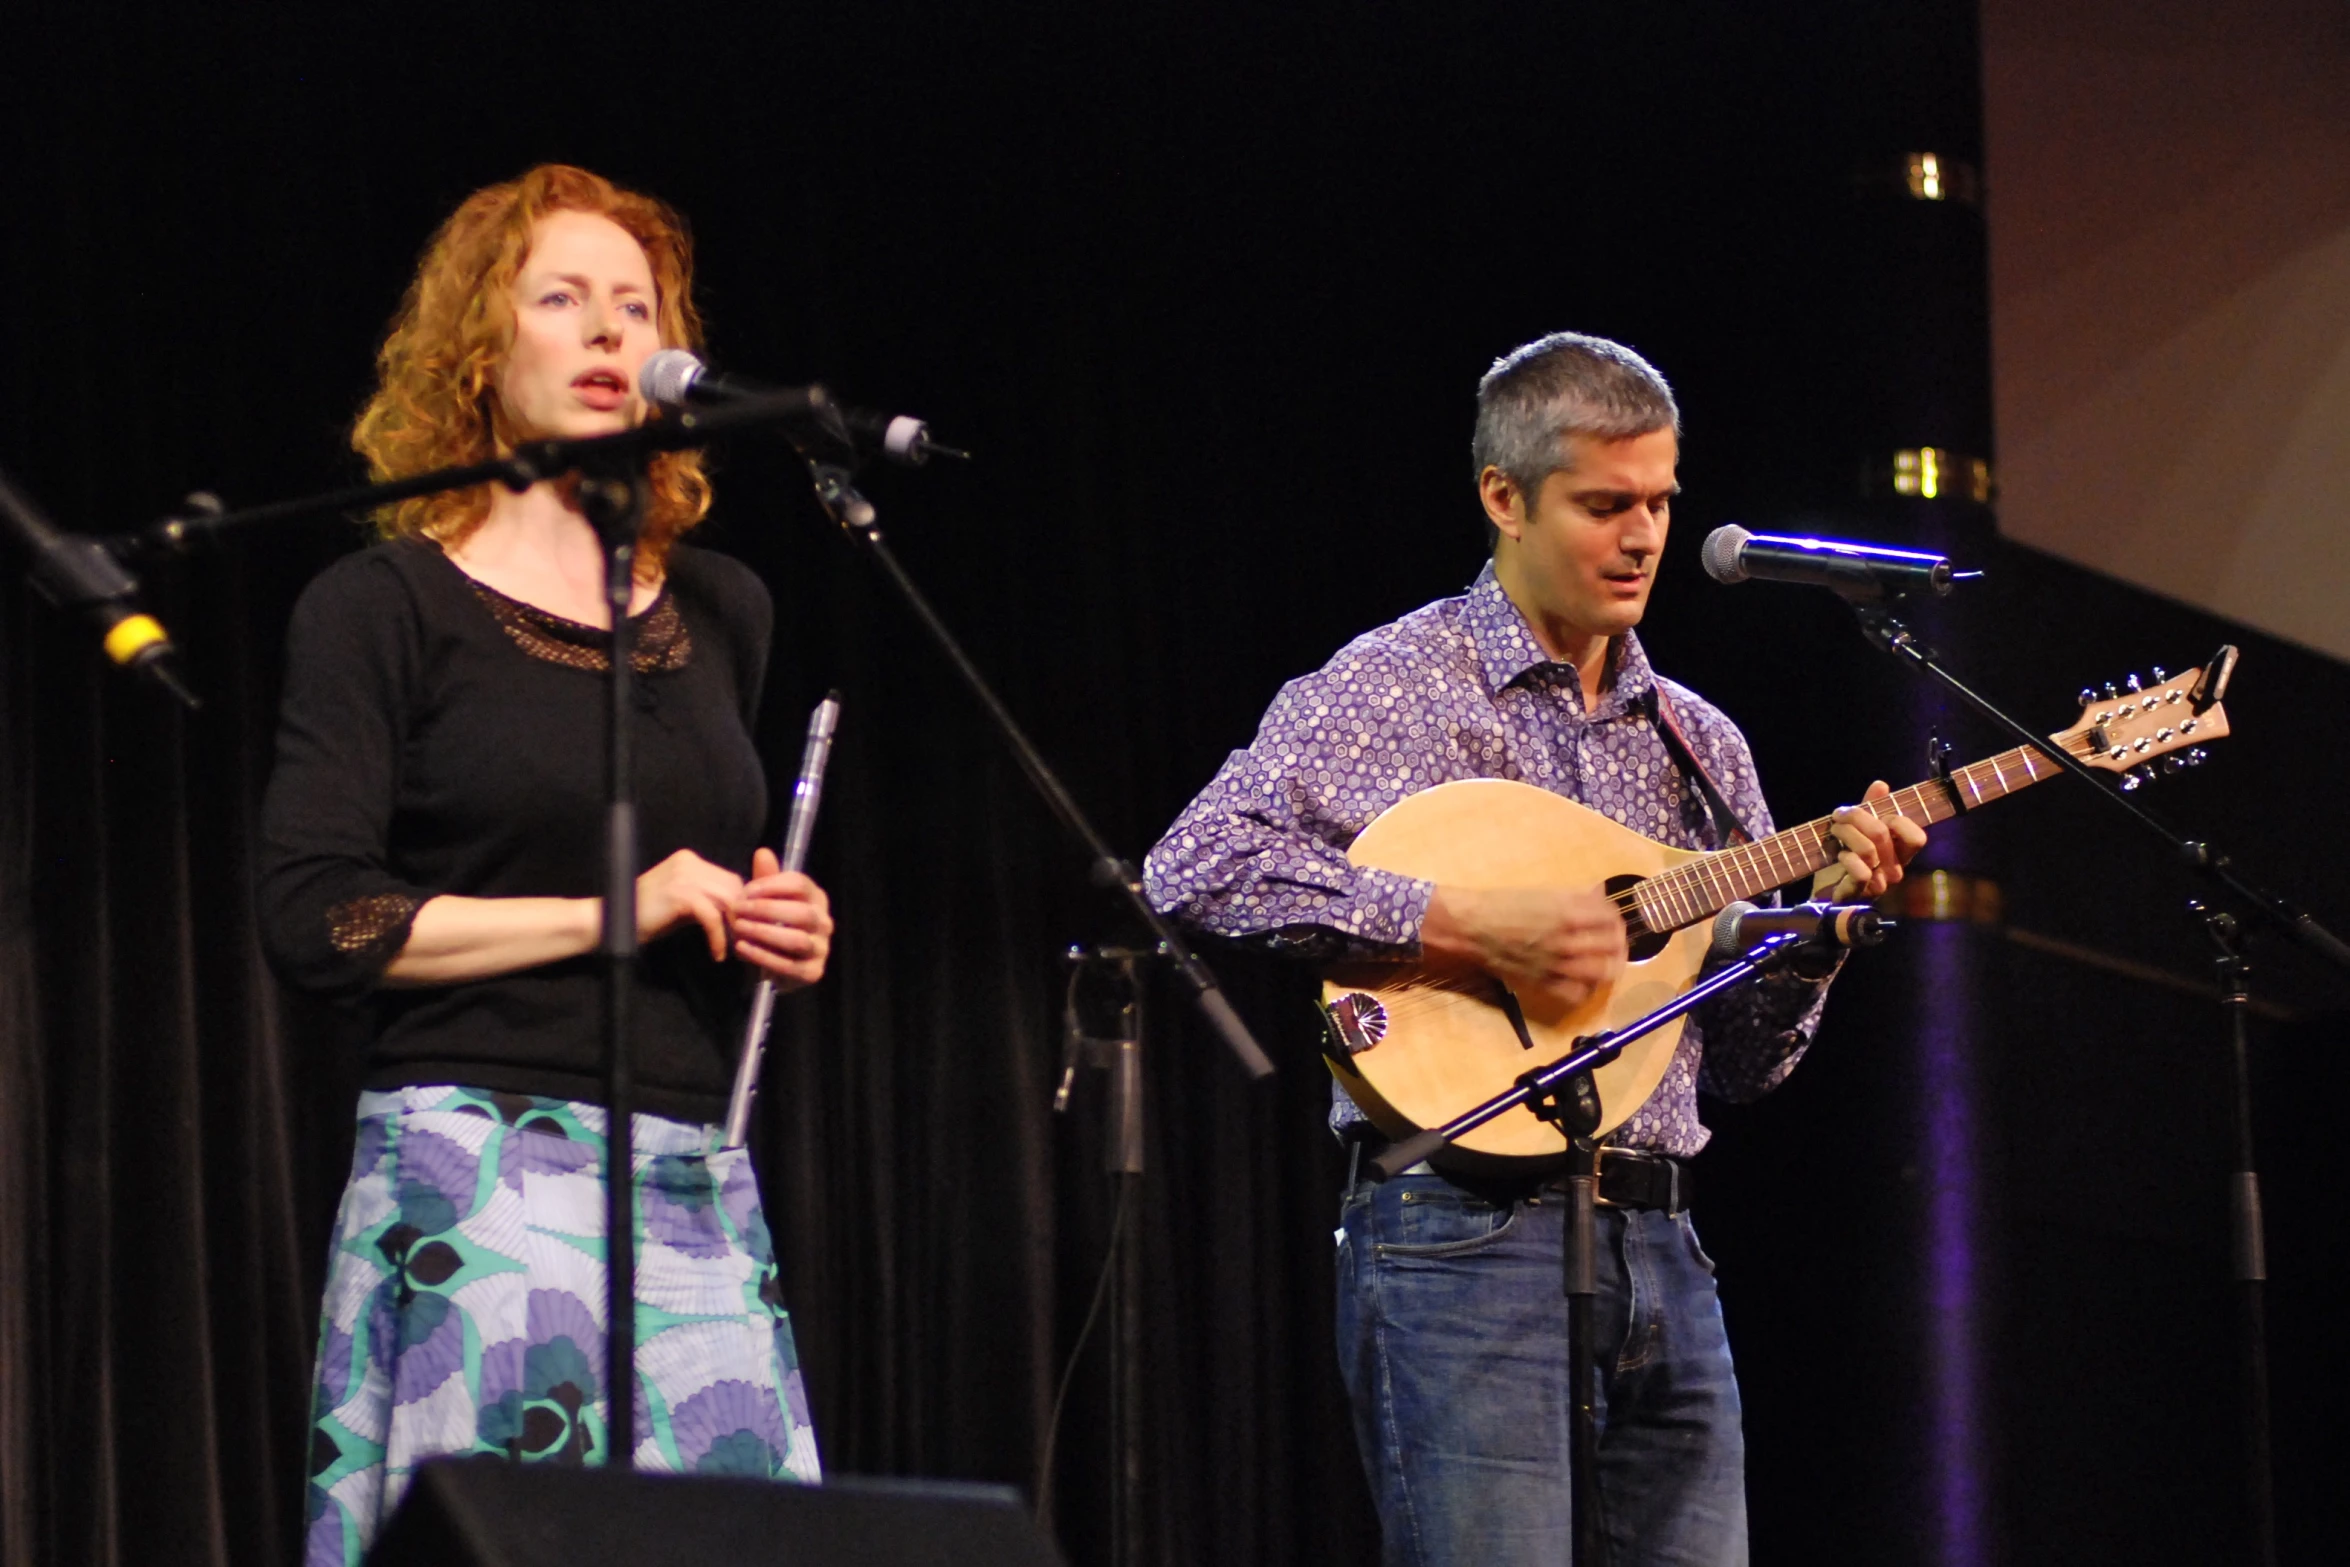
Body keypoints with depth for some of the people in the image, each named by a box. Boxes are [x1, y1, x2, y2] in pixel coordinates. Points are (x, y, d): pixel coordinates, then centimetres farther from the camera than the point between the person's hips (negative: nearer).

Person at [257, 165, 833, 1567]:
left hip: (698, 1187, 5)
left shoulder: (720, 612, 18)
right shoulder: (391, 604, 1)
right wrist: (607, 914, -9)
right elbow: (317, 918, -8)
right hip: (481, 1170, -5)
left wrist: (778, 929, 8)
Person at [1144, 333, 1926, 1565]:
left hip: (1656, 1246, 6)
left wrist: (1818, 918, -1)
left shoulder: (1698, 744, 18)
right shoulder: (1395, 686, -1)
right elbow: (1196, 866, -17)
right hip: (1467, 1235, -6)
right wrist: (1470, 927, -19)